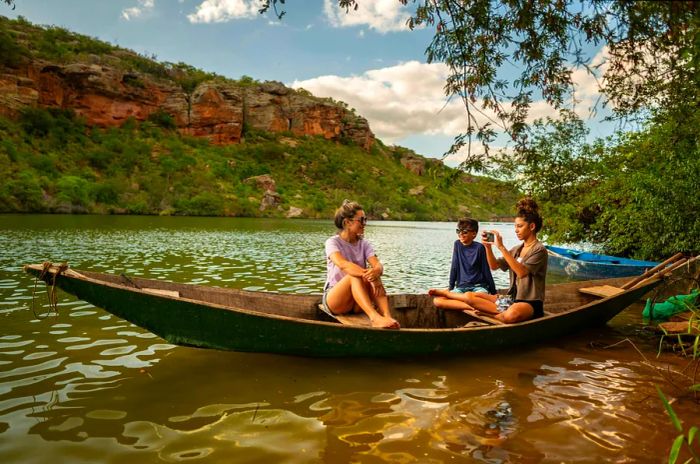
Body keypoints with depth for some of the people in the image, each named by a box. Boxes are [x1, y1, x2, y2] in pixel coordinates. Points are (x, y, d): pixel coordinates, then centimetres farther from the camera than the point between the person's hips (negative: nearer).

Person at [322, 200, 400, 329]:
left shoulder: (364, 244, 7)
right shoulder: (333, 242, -7)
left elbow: (377, 264, -12)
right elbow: (342, 264, -28)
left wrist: (376, 271, -37)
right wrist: (368, 275, -40)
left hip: (358, 304, 4)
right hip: (333, 299, -4)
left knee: (375, 274, -25)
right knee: (354, 276, -33)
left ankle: (387, 317, -42)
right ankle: (375, 317, -50)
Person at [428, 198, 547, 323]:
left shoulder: (539, 250, -10)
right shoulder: (516, 249, 13)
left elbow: (522, 272, -25)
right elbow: (494, 266, 10)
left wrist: (501, 247, -28)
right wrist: (488, 246, -7)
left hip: (530, 302, -4)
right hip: (512, 298, 4)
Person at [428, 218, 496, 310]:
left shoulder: (479, 247, -4)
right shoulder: (457, 244, 7)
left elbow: (486, 271, -1)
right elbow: (454, 267, 9)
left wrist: (494, 292, 0)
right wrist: (450, 288, 6)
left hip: (478, 286, -4)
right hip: (461, 287, 4)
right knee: (437, 301, -25)